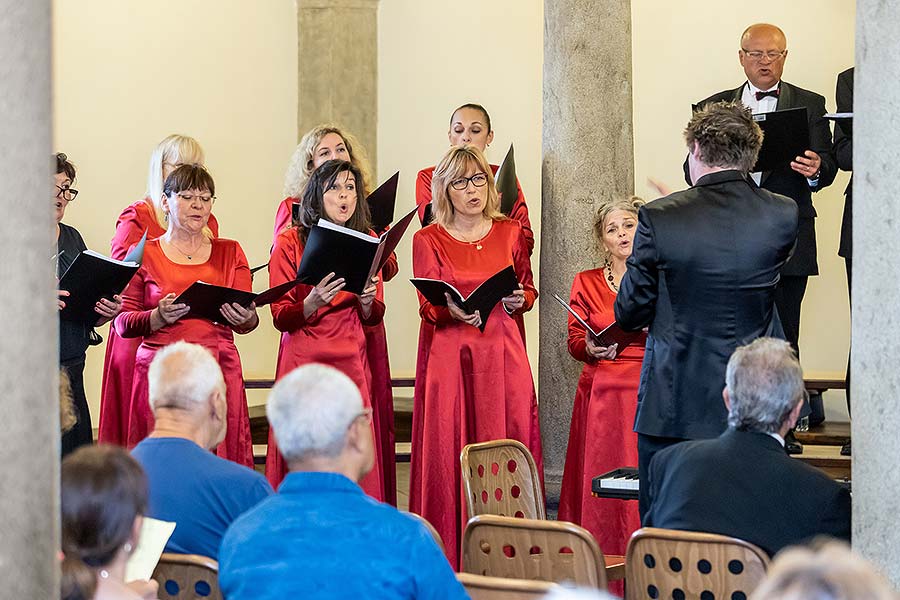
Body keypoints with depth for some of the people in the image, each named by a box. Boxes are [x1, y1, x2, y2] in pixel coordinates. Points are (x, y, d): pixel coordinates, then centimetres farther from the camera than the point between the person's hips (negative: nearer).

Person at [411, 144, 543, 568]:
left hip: (502, 355, 2)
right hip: (448, 355, -2)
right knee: (449, 449, -6)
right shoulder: (428, 240, 3)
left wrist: (519, 301, -3)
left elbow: (529, 288, 20)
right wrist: (452, 310, -25)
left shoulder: (510, 234, 10)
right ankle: (451, 558, -3)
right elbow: (428, 306, -4)